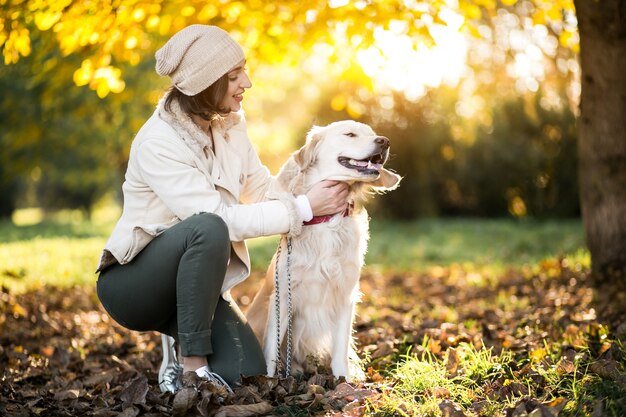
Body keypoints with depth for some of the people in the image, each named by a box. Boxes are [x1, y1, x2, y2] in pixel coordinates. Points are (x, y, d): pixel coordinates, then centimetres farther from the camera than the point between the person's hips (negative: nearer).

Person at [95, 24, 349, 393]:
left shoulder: (230, 126, 1)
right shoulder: (158, 142, -23)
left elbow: (265, 191, 0)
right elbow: (219, 218, -28)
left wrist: (328, 201, -17)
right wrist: (303, 209, -26)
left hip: (197, 279, 6)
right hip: (133, 282, -6)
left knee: (247, 372, -15)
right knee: (208, 229, -37)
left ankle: (182, 333, 15)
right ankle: (192, 365, -23)